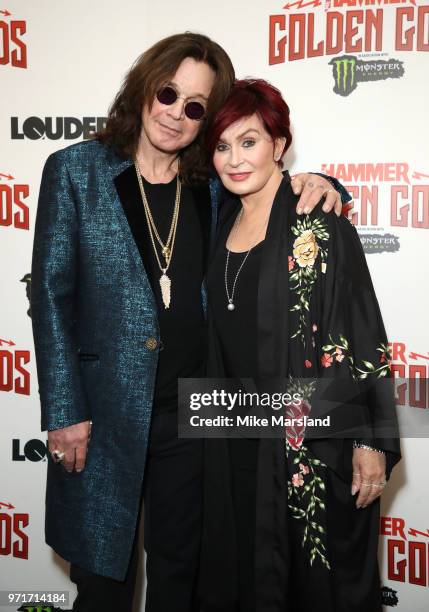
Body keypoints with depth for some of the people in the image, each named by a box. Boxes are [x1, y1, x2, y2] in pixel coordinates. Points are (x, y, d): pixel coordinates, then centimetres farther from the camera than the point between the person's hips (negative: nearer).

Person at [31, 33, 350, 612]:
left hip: (193, 411, 2)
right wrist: (64, 412, -10)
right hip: (106, 409, -2)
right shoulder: (75, 170, -2)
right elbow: (51, 294, -5)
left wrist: (313, 184, -8)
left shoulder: (215, 185, 3)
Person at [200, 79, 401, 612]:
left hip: (318, 435, -5)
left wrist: (372, 441, -13)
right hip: (238, 441, 6)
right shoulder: (225, 223, 7)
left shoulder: (320, 226, -12)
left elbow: (364, 336, -12)